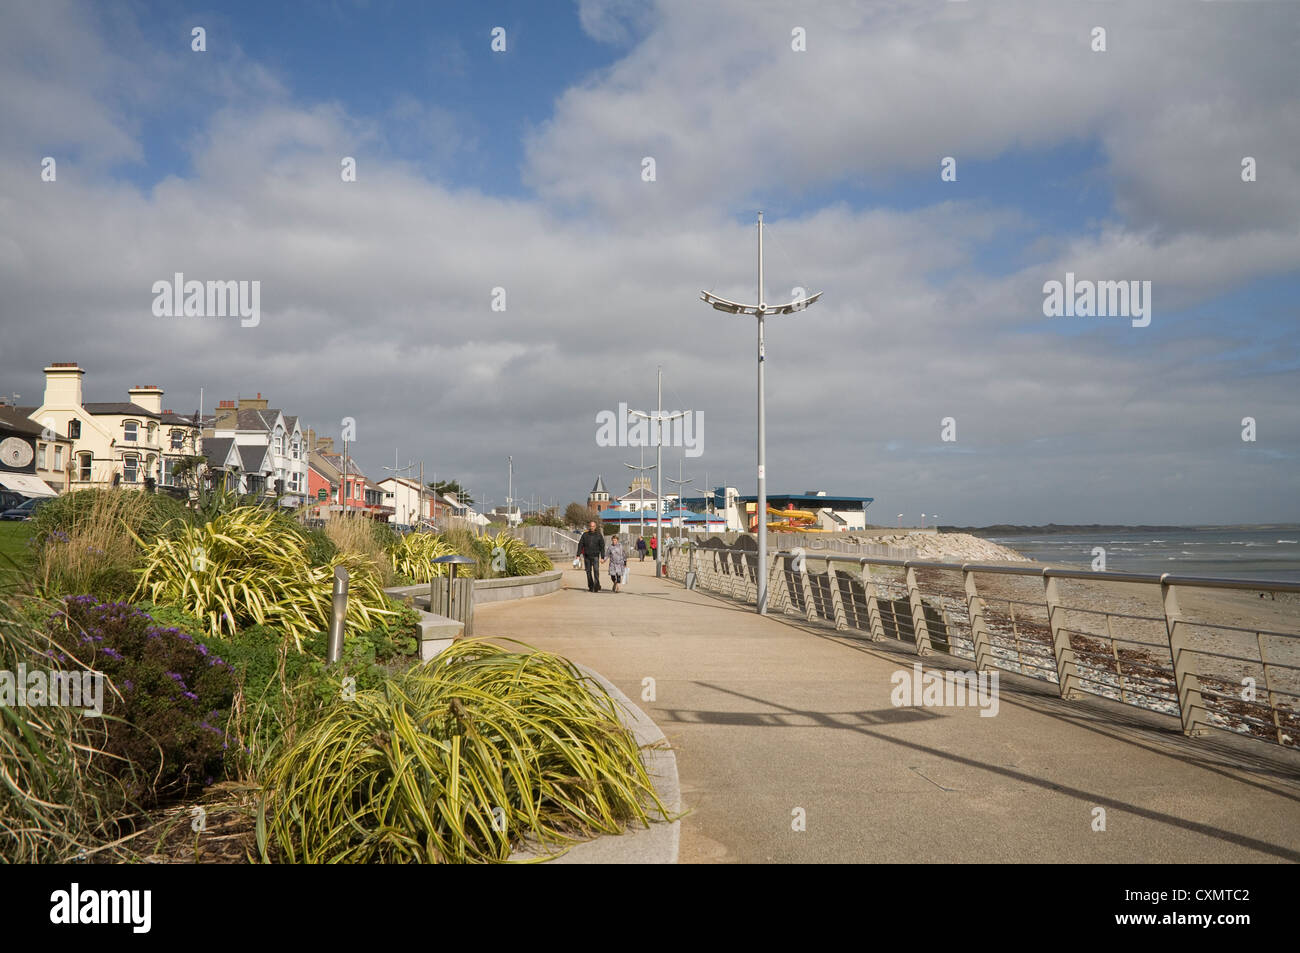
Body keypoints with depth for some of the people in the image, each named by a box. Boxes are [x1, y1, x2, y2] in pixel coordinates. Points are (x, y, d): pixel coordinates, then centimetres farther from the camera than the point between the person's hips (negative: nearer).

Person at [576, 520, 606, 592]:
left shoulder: (599, 535, 2)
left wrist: (602, 557, -5)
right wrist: (578, 555, -4)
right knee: (588, 571, 6)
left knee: (596, 570, -17)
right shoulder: (585, 535, 5)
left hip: (595, 556, -2)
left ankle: (597, 586, -20)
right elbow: (580, 545, 5)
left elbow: (602, 547, 2)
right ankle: (590, 587, 14)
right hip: (587, 556, 2)